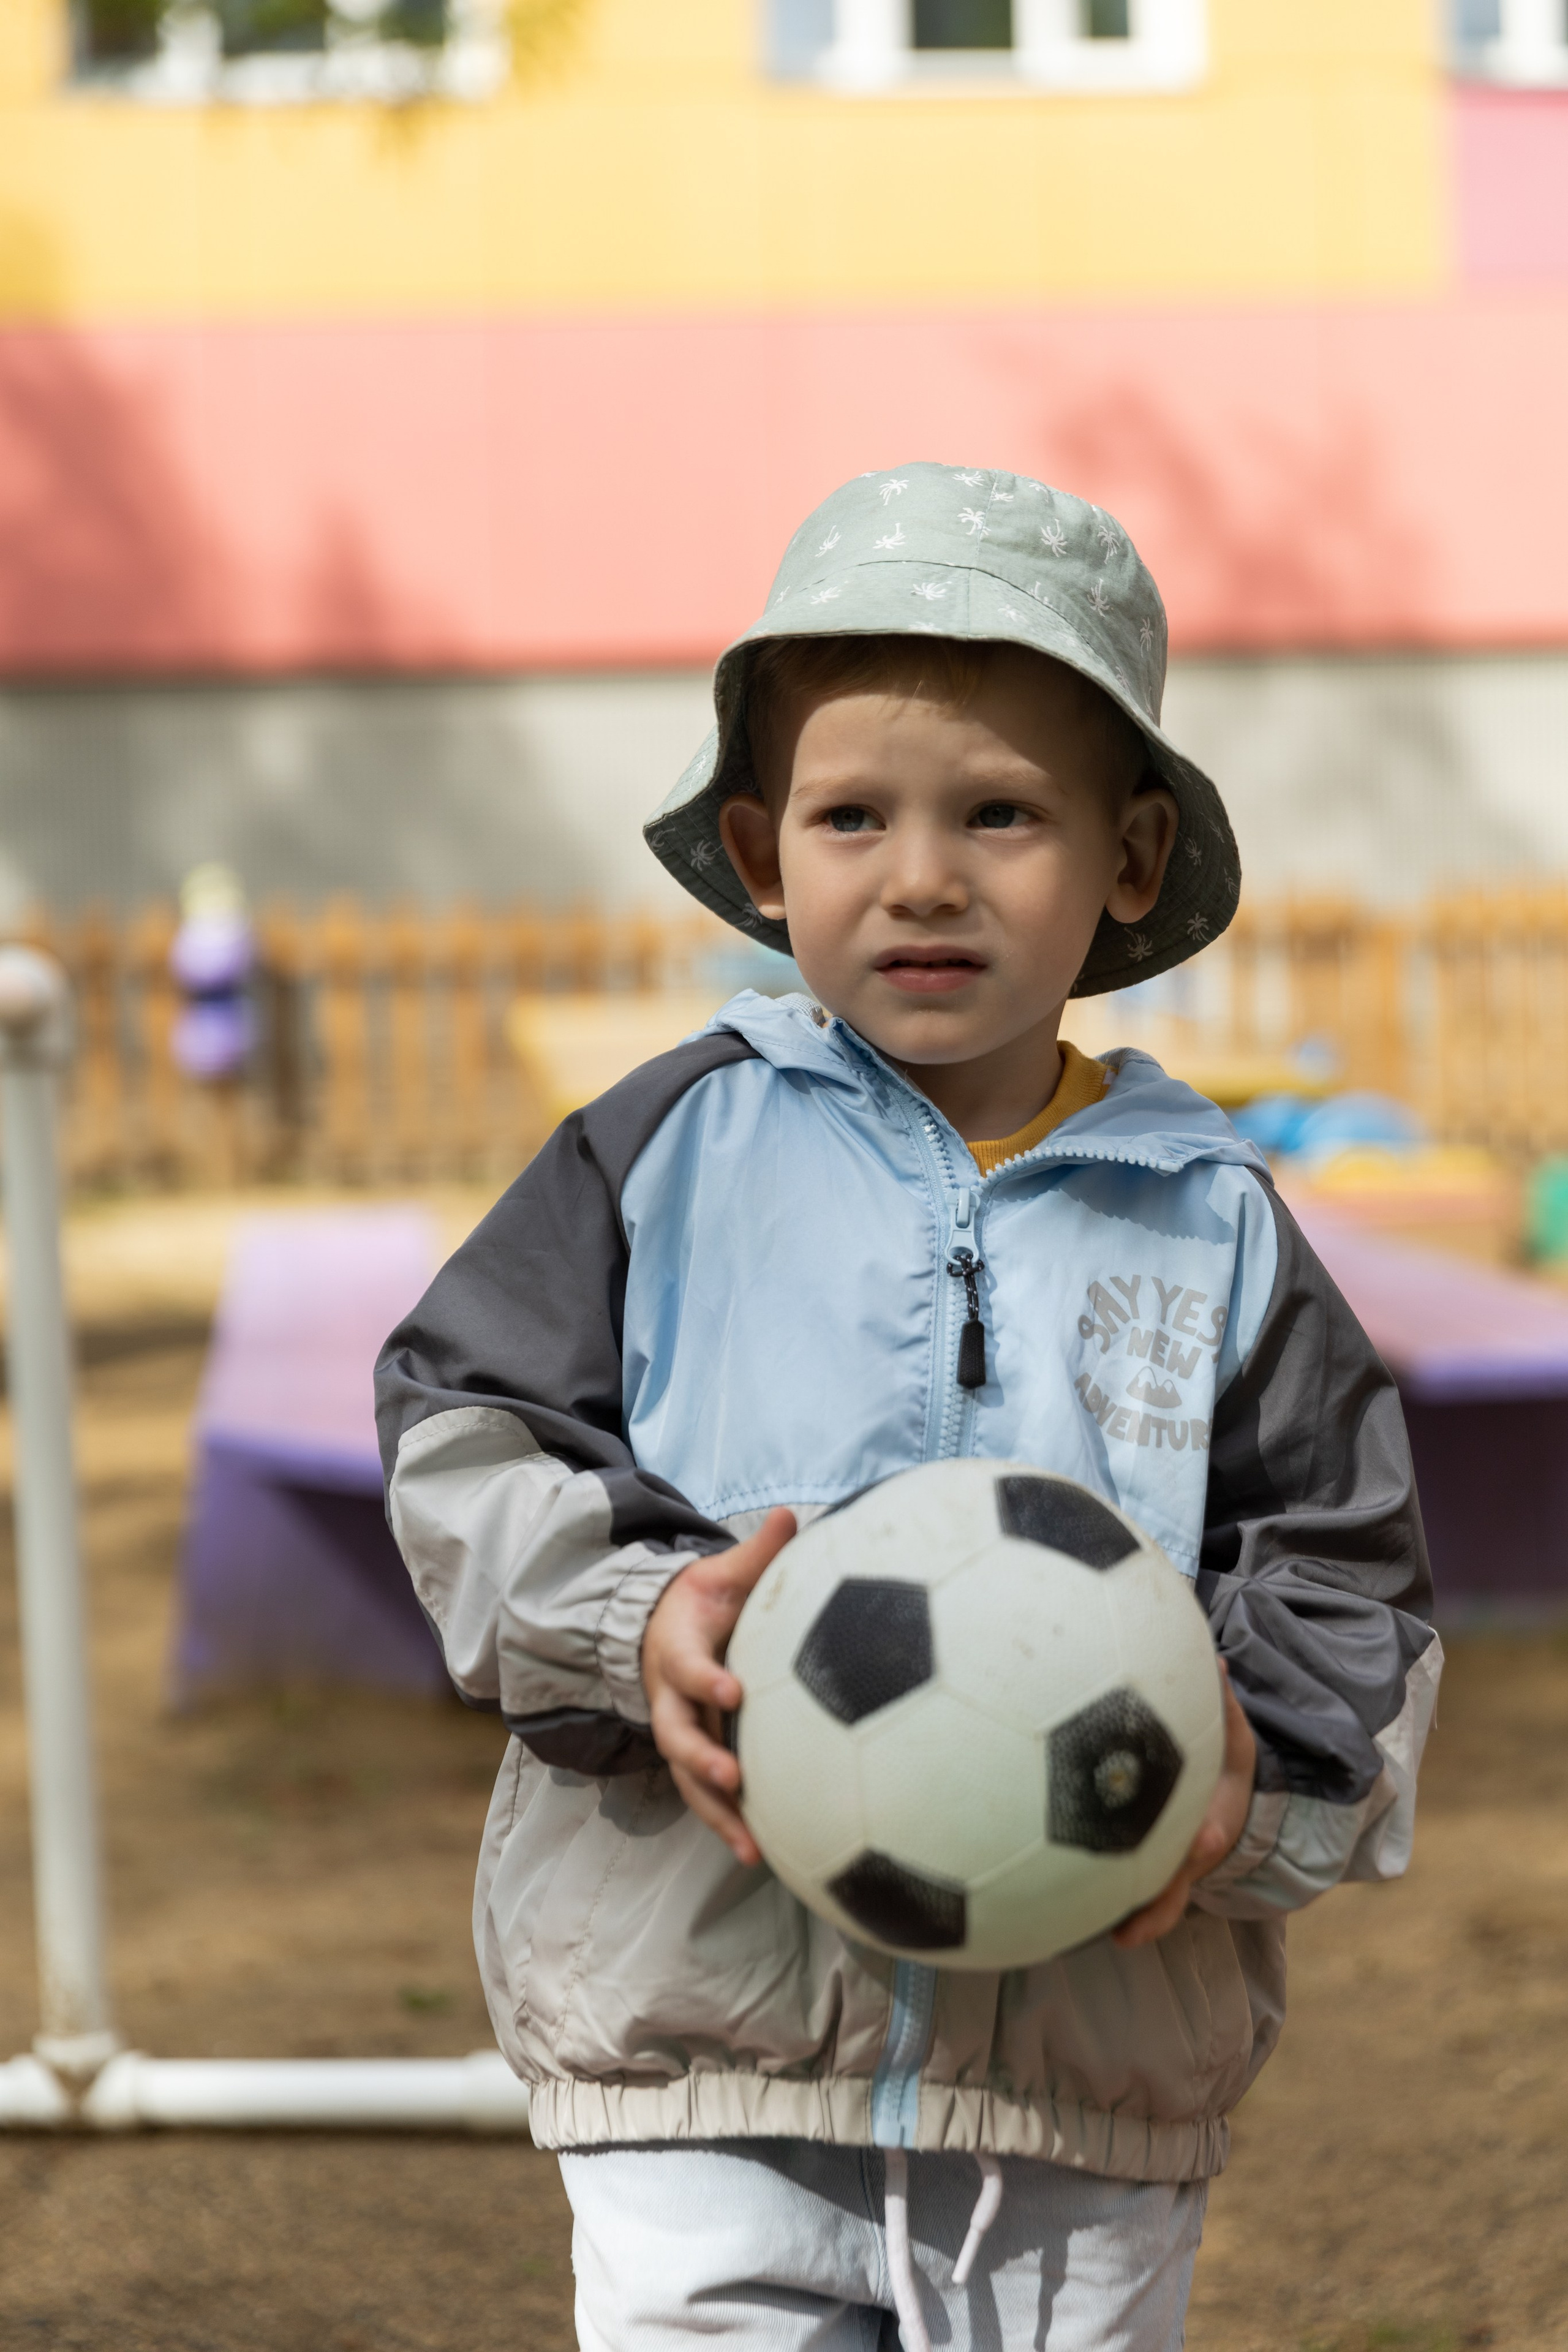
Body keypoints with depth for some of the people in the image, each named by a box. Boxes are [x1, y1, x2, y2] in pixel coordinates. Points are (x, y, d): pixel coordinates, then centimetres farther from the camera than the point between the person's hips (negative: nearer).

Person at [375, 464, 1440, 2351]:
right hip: (704, 2038, -1)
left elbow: (1346, 1582, 7)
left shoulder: (1210, 1223, 5)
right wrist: (635, 1624, -16)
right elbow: (462, 1433, 2)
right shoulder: (675, 1152, 2)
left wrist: (1254, 1771, -13)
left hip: (1094, 2046, 1)